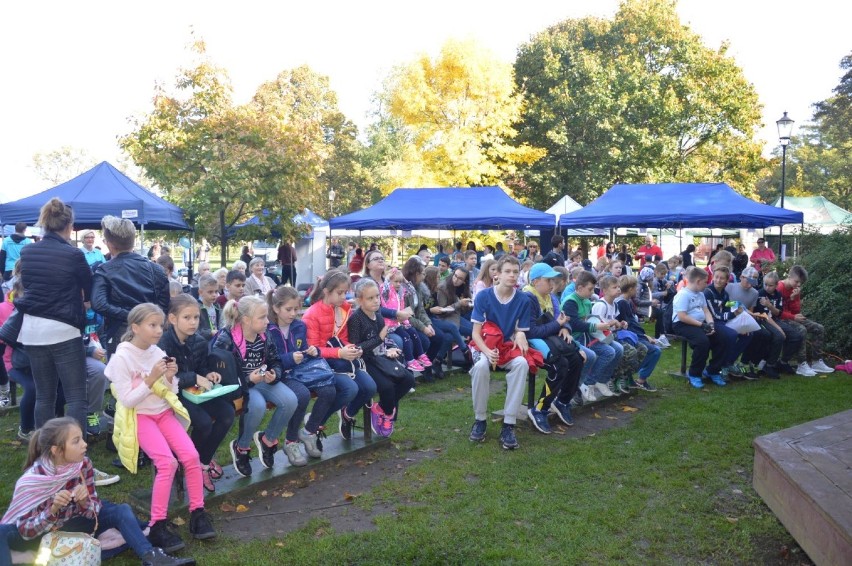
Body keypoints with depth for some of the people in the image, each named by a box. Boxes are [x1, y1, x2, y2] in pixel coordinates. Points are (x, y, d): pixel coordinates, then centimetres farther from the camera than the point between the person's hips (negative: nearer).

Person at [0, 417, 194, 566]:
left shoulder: (83, 464, -16)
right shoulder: (32, 479, -25)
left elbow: (93, 510, -9)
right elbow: (24, 530, -23)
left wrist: (84, 502, -30)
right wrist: (53, 509, -38)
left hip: (74, 524, 2)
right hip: (40, 532, -2)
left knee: (122, 511, -19)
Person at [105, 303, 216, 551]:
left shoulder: (158, 353, 3)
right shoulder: (122, 357, -13)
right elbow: (127, 400, -17)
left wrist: (170, 378, -10)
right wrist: (151, 379, -23)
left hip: (163, 412, 5)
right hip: (138, 417, -5)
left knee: (191, 456, -15)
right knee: (167, 462, -25)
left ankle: (197, 513, -2)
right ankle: (158, 525, -14)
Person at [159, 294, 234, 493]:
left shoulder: (199, 341, 1)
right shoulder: (164, 344, -19)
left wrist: (208, 374, -8)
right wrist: (194, 378, -26)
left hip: (195, 391, 7)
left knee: (227, 413, -14)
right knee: (204, 422, -27)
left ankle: (205, 459, 5)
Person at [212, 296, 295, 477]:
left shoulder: (264, 336, 0)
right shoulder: (225, 339, -18)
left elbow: (275, 362, 10)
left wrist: (274, 374, -14)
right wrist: (248, 379, -30)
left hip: (262, 380, 6)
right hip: (238, 384, -6)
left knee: (290, 400, -19)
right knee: (258, 406, -36)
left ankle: (268, 439, 7)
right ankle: (241, 447, -5)